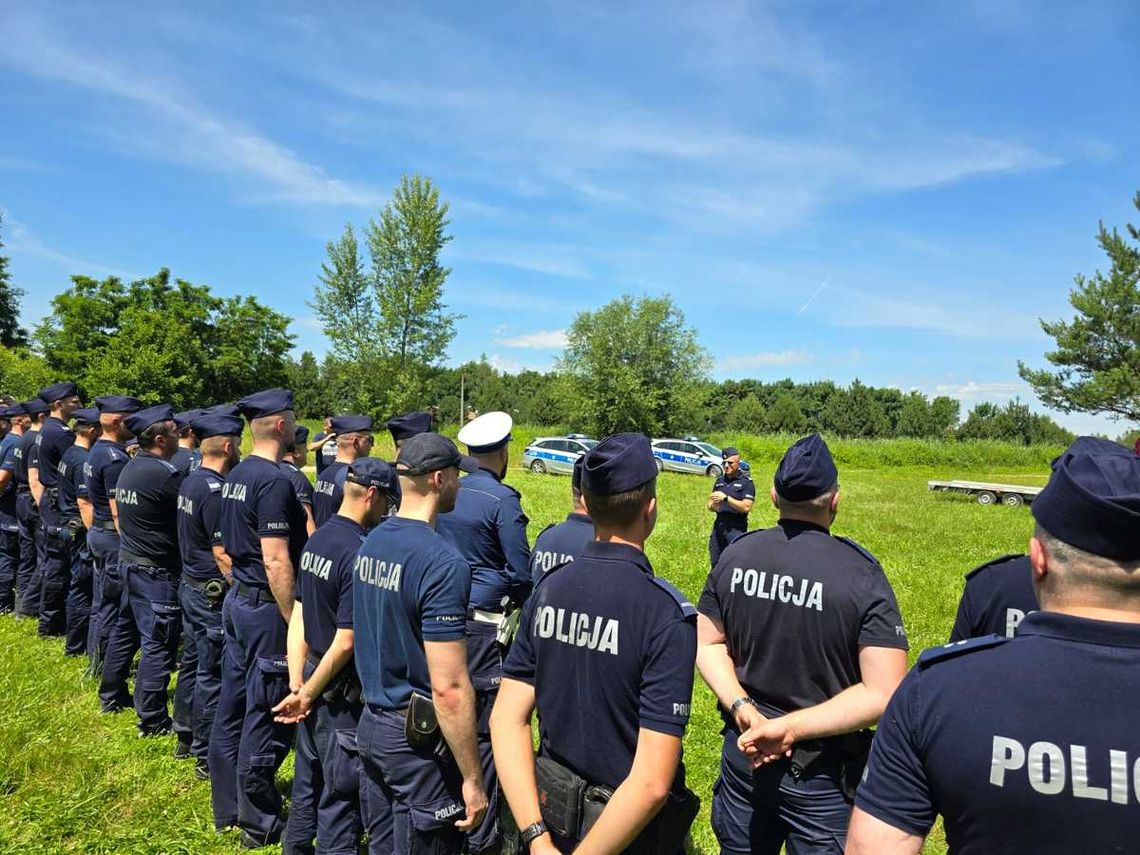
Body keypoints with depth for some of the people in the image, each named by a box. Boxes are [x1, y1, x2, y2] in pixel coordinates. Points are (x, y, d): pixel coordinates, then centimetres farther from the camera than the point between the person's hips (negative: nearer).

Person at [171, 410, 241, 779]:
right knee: (212, 673, 0)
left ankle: (185, 737, 34)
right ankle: (208, 758, 10)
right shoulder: (216, 490, -22)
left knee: (192, 662, 20)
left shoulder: (190, 482, 8)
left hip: (190, 584, 10)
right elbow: (221, 553, -23)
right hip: (212, 592, -10)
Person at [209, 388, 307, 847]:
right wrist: (296, 623, -20)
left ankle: (227, 807, 33)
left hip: (238, 599, 10)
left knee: (232, 707, 18)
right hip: (266, 607, -10)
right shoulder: (274, 481, -20)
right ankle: (260, 825, 15)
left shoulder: (237, 474, 9)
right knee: (265, 718, 2)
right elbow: (276, 560, -24)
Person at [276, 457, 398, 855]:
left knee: (308, 784, 24)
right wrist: (308, 695, -11)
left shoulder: (316, 539, 2)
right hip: (340, 693, -8)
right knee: (342, 794, 8)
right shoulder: (358, 553, -24)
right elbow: (345, 643, -23)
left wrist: (297, 682, 3)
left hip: (313, 679, 8)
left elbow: (298, 615, 4)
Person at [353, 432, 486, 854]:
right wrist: (472, 779, -17)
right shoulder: (442, 562, -24)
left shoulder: (372, 542, 3)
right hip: (418, 739, -8)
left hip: (371, 724, 8)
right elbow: (449, 688, -24)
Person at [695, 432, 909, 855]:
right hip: (822, 772, -3)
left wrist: (742, 708, -10)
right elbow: (883, 694, -22)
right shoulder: (862, 574, -19)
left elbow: (708, 645, 0)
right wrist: (791, 727, -21)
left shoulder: (736, 554, -7)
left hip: (744, 751, 4)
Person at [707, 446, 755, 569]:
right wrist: (713, 505, -6)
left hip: (736, 527, -6)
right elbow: (710, 505, 18)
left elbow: (746, 507, -14)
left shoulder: (746, 482, -4)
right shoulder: (719, 481, 14)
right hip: (718, 525, 6)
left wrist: (726, 498, -18)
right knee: (715, 563, 10)